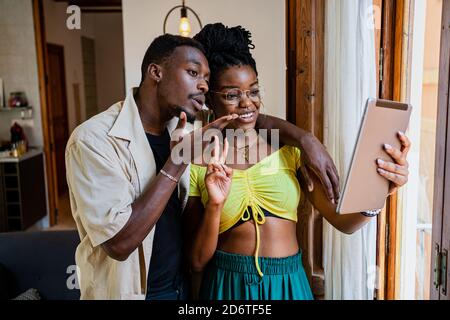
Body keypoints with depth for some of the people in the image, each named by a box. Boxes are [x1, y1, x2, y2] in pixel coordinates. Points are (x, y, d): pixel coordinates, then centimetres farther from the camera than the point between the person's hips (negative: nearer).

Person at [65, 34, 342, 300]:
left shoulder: (182, 126, -2)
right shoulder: (93, 140, -21)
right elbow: (120, 243, -27)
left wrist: (306, 140, -11)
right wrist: (177, 163, -27)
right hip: (128, 291, -6)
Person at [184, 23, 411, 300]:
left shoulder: (289, 148, -3)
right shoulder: (197, 164, -7)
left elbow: (343, 221, -7)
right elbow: (197, 262, -6)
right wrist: (215, 206, -21)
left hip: (289, 284, 2)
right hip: (228, 285, -1)